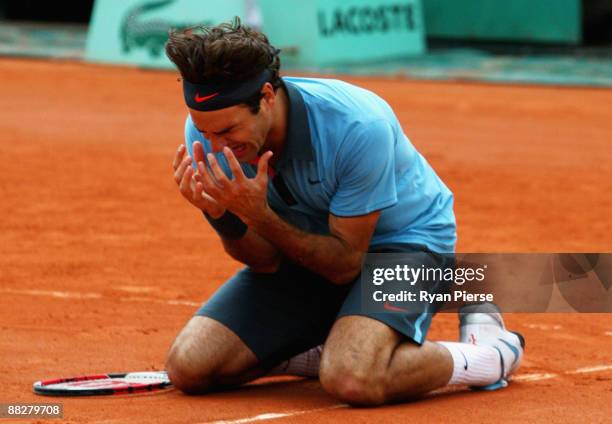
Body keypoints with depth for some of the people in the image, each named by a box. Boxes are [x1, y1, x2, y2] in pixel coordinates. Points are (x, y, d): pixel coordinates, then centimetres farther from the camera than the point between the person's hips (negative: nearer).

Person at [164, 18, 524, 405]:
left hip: (404, 239, -5)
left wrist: (259, 216, -38)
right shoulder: (207, 130, -19)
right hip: (306, 249, 6)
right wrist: (221, 215, -33)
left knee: (353, 380, -35)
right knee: (189, 366, -12)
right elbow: (266, 261, -11)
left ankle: (494, 354, -8)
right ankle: (329, 349, 12)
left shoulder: (358, 126, -34)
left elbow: (346, 264, -24)